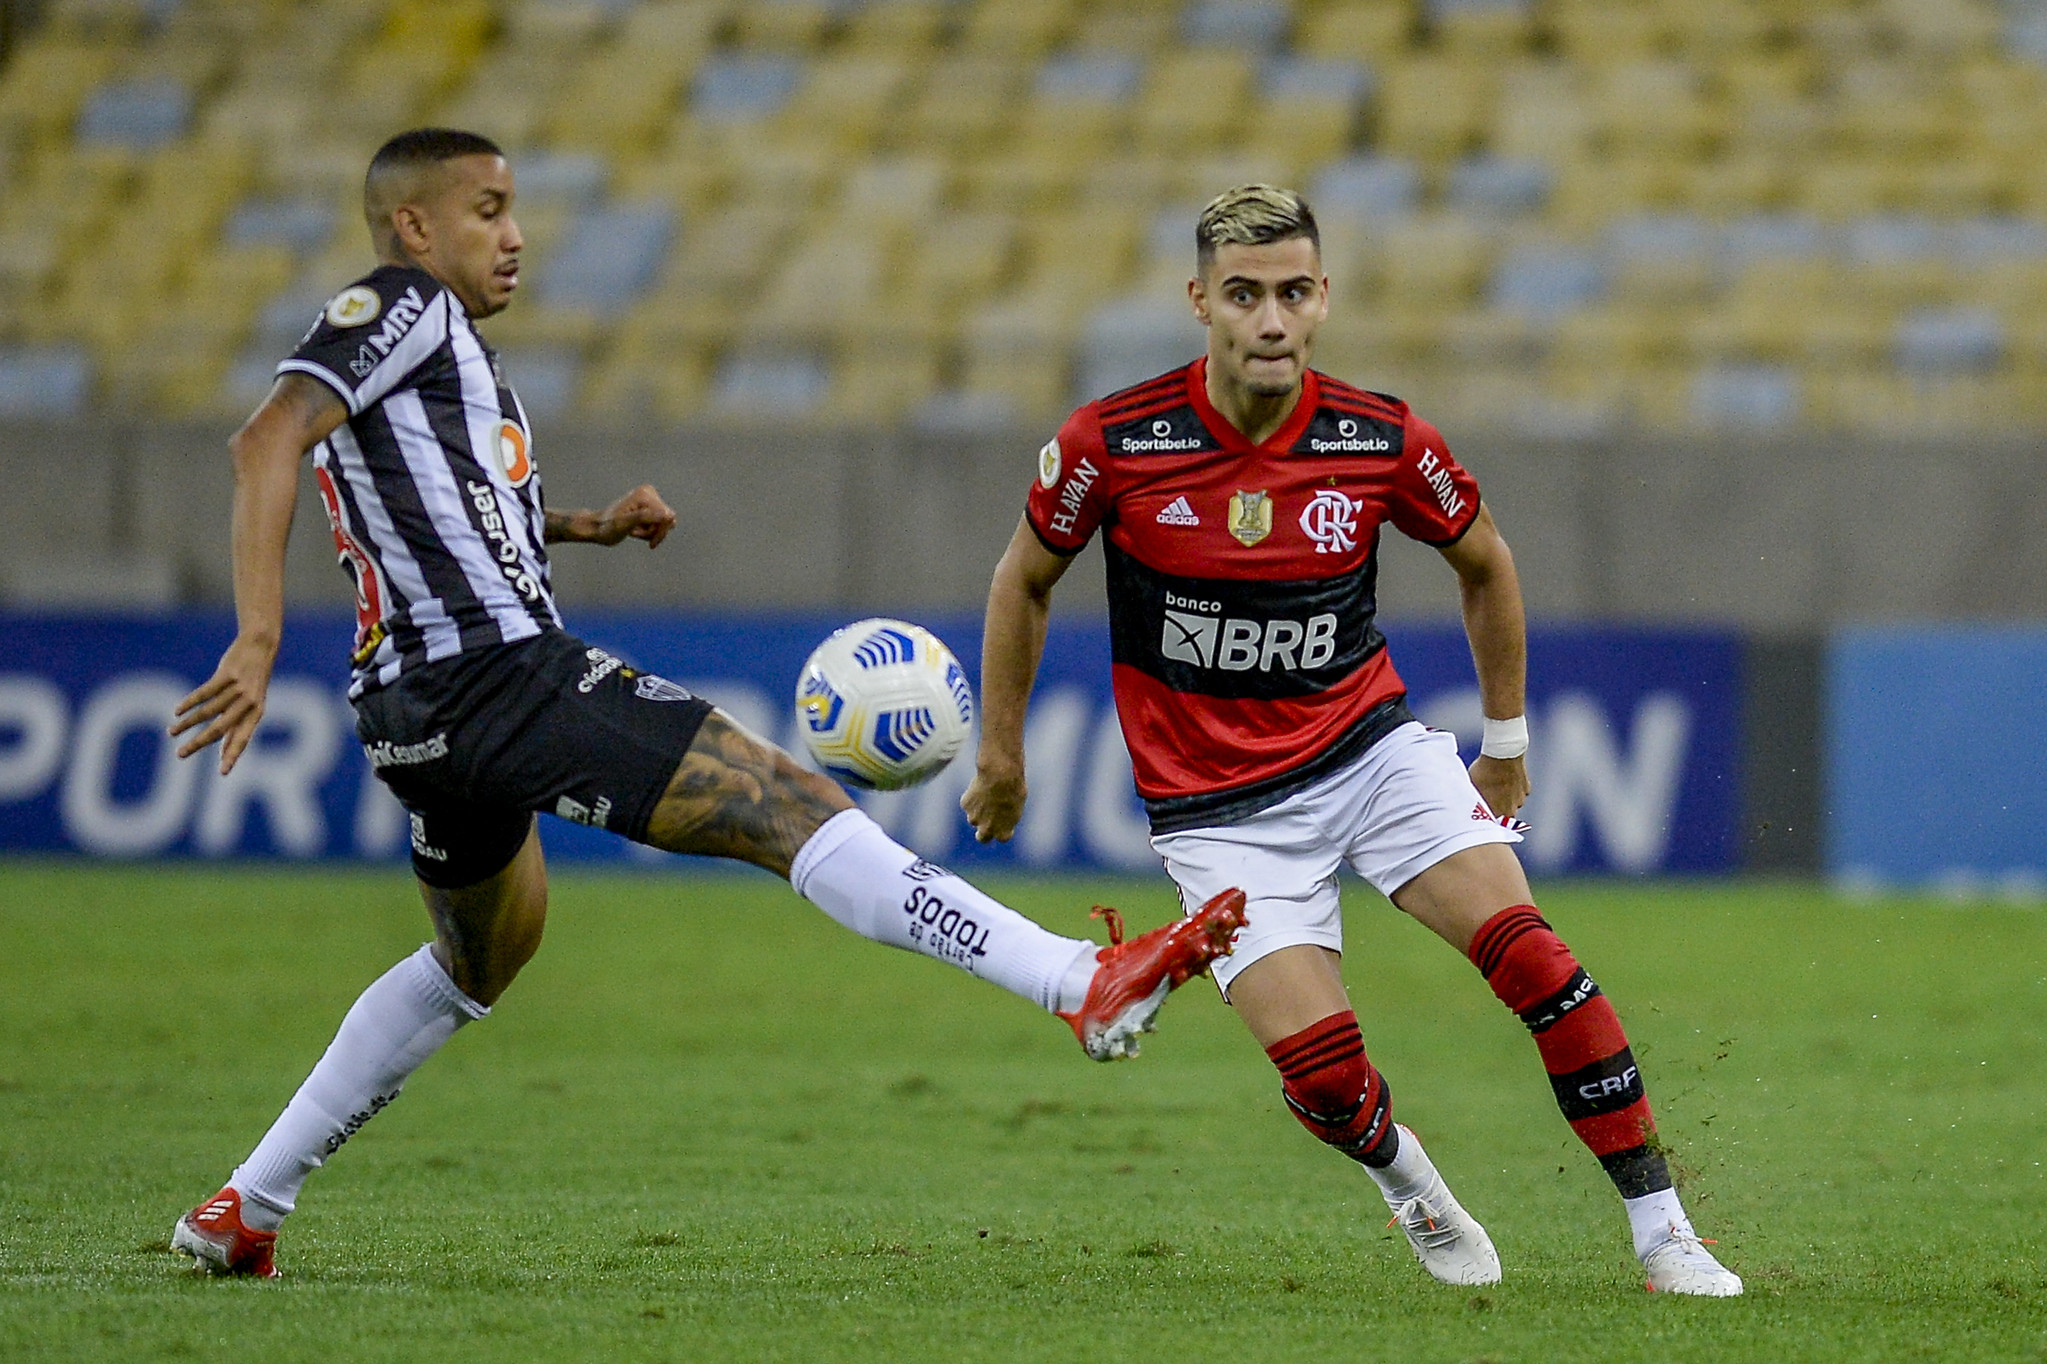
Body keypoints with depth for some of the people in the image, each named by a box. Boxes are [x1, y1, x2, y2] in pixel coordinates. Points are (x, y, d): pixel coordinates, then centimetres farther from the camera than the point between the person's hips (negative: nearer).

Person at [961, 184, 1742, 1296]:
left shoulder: (1381, 441, -10)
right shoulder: (1115, 442, -14)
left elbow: (1483, 561, 10)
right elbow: (1024, 579, 4)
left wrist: (1505, 737, 17)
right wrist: (1001, 753, 9)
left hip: (1372, 744, 2)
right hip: (1217, 805, -1)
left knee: (1533, 959, -18)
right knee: (1321, 1074, -14)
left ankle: (1660, 1230, -9)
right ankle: (1413, 1192, 21)